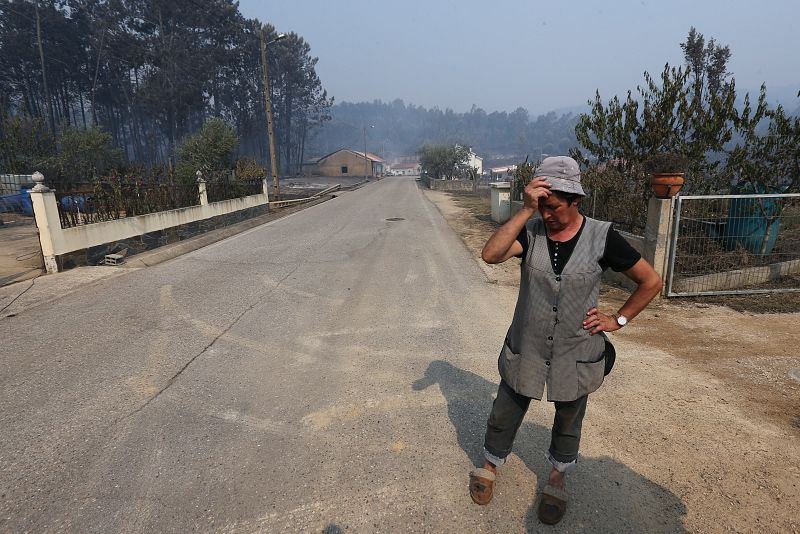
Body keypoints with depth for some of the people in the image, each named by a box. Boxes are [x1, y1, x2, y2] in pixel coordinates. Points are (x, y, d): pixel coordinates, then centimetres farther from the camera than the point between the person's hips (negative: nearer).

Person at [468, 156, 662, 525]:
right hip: (525, 349, 1)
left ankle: (558, 476, 49)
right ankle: (490, 464, 44)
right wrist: (526, 210, -31)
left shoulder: (602, 237, -12)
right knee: (504, 414, 15)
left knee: (568, 421, 21)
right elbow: (490, 254, -29)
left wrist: (619, 319, -4)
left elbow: (651, 282, -1)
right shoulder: (531, 230, -10)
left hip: (576, 354, 0)